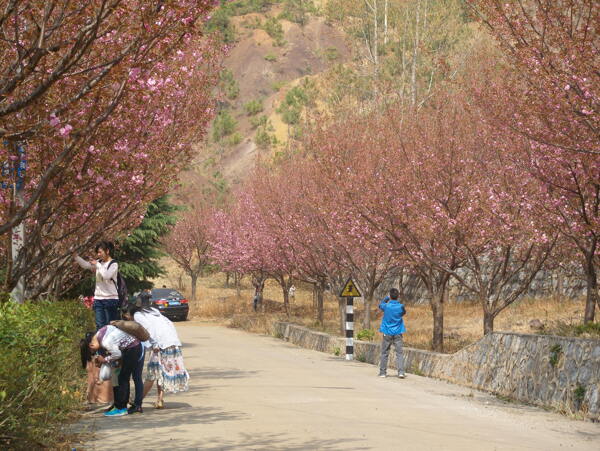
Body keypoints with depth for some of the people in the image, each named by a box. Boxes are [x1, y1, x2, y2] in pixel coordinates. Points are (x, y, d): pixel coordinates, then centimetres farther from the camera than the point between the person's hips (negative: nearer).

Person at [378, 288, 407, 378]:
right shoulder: (401, 306, -7)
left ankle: (383, 372, 12)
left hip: (387, 333, 0)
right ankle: (401, 372, -12)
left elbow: (380, 305, 15)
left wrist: (387, 298, 26)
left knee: (384, 353, 9)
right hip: (398, 333, 0)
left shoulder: (386, 306, -9)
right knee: (399, 353, -1)